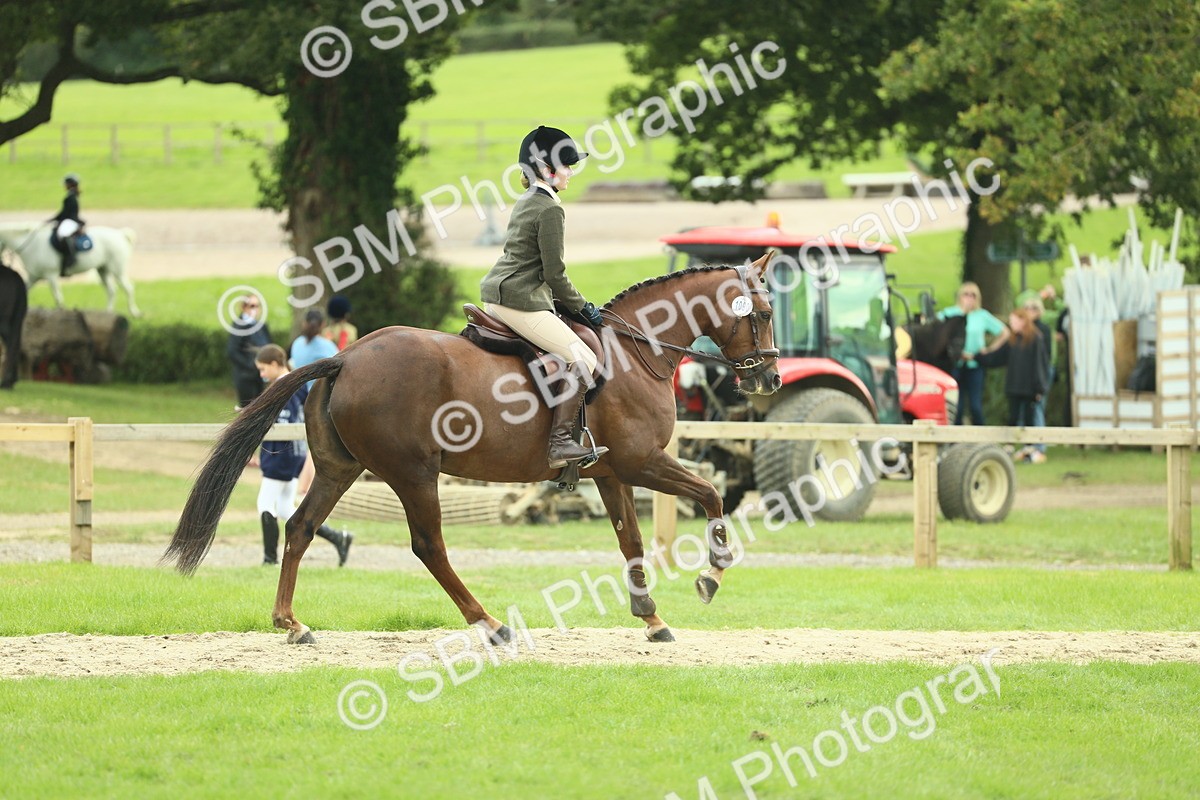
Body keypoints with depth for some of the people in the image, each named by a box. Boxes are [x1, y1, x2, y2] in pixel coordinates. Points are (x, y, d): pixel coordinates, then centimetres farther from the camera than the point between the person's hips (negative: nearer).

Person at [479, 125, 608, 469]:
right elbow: (554, 273, -14)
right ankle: (559, 443, -23)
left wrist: (573, 304, 24)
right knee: (584, 361, -16)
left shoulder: (526, 202, 17)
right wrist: (581, 307, -1)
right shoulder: (550, 210, -14)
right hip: (521, 302, -11)